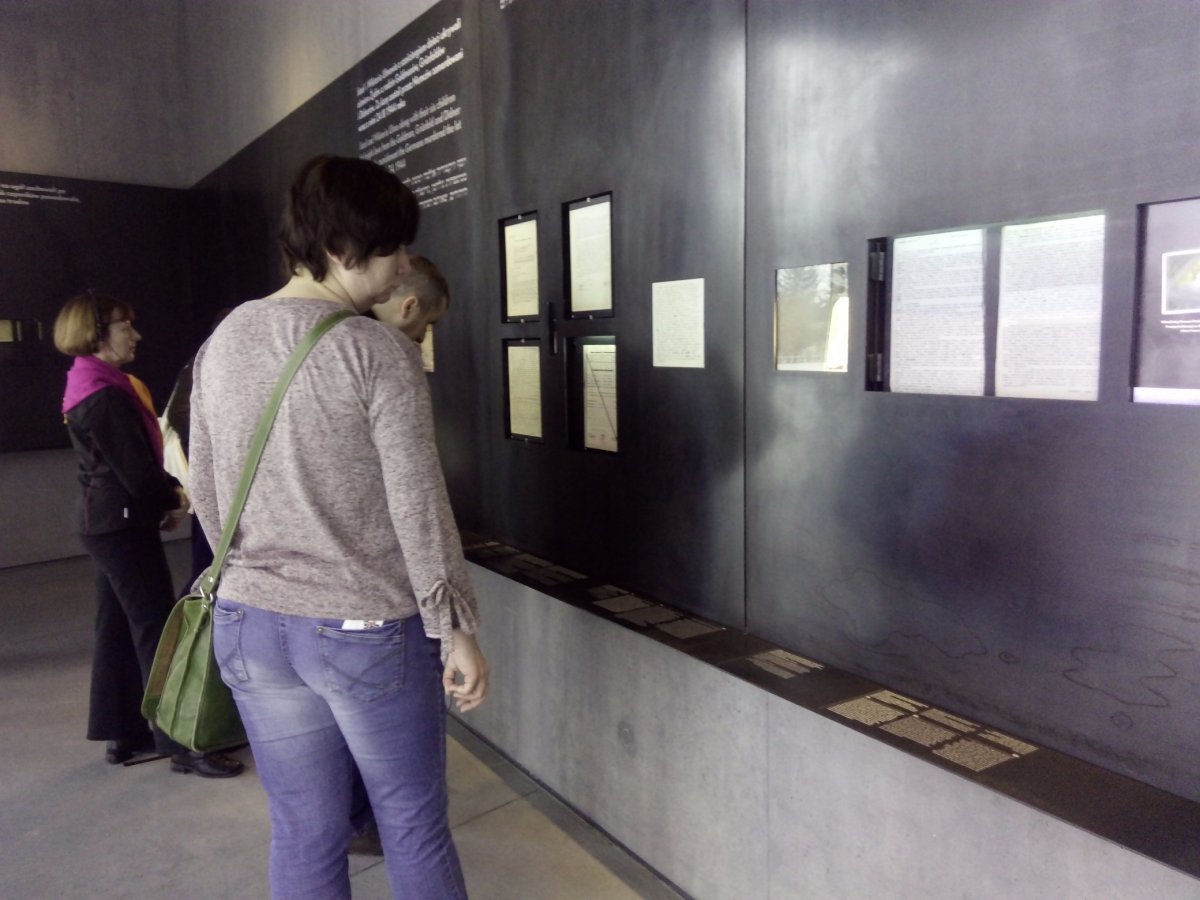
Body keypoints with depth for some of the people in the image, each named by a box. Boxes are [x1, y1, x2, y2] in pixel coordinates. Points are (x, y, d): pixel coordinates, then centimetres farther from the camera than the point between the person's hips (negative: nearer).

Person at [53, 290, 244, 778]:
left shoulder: (89, 387, 13)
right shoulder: (107, 396, -19)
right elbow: (137, 472, -20)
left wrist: (166, 493, 3)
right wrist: (176, 497, -3)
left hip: (103, 521, 10)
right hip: (124, 523, -10)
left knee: (117, 627, 14)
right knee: (155, 629, -6)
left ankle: (121, 732, 24)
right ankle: (180, 744, 0)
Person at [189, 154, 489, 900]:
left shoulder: (221, 344, 4)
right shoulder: (380, 352, -15)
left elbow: (207, 496, 10)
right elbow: (419, 509, -15)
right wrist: (456, 630, -6)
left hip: (250, 626, 6)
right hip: (369, 630, -5)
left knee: (304, 837, 18)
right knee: (416, 833, 14)